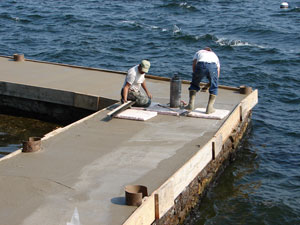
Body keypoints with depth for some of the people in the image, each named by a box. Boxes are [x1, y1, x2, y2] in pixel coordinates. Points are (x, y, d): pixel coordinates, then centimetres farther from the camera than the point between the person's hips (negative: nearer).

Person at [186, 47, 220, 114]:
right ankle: (209, 108, 13)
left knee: (194, 84, 23)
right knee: (214, 87, 20)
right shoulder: (214, 55, 41)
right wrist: (207, 86, 45)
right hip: (213, 66, 1)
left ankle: (191, 104, 16)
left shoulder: (198, 52, 37)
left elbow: (194, 65, 23)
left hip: (201, 65, -1)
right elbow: (217, 74, 37)